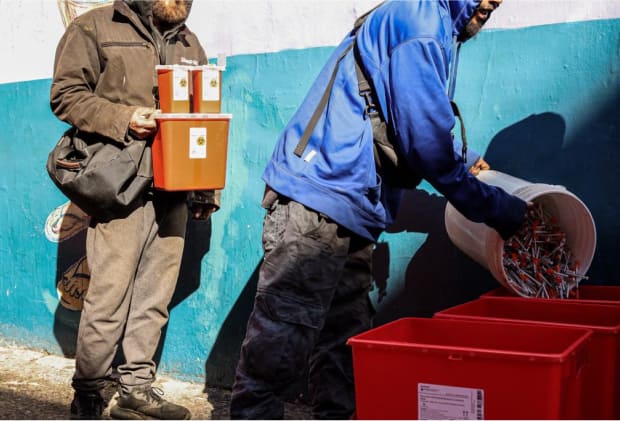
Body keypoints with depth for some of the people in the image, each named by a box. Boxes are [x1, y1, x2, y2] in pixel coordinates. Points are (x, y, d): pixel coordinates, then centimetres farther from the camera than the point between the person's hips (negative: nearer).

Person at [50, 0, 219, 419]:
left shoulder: (190, 44, 19)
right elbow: (66, 95, -3)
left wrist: (208, 191, 14)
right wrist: (123, 119, -17)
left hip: (173, 191, 5)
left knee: (156, 294, 7)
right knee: (109, 294, -4)